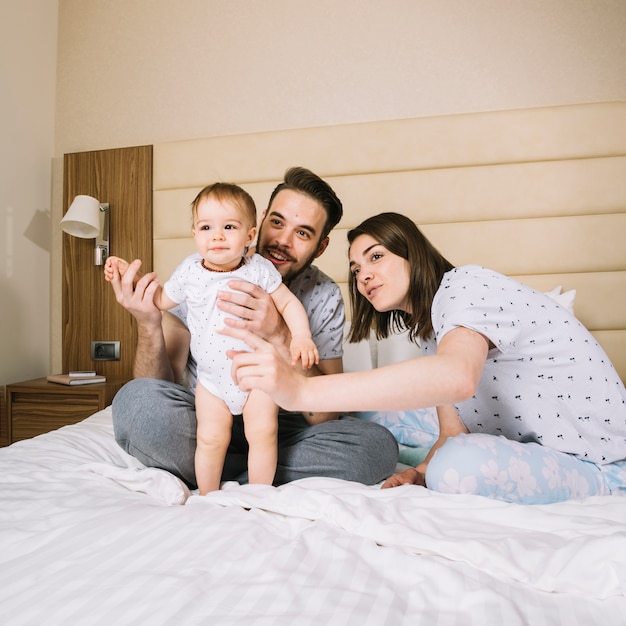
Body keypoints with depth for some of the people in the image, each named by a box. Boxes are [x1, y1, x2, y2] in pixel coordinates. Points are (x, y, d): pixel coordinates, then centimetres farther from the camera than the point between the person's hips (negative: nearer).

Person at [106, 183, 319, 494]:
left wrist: (301, 338, -20)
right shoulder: (189, 271, -4)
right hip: (212, 378, 2)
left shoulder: (260, 270, -9)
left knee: (263, 432, -8)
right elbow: (162, 299, 12)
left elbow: (289, 303, -4)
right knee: (210, 438, 0)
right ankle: (207, 497, 25)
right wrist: (128, 275, 3)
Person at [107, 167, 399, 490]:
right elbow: (164, 387, -10)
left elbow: (323, 415, -17)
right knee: (137, 398, -30)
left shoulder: (324, 297, -9)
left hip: (280, 431, 1)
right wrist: (149, 327, -31)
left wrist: (279, 335, -32)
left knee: (378, 445, -23)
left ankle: (224, 476, -14)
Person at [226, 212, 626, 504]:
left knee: (460, 465, -31)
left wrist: (299, 390, -49)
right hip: (533, 450, 8)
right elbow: (454, 432, 6)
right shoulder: (427, 329, 9)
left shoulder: (466, 285, -19)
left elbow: (456, 377, -42)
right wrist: (419, 473, -16)